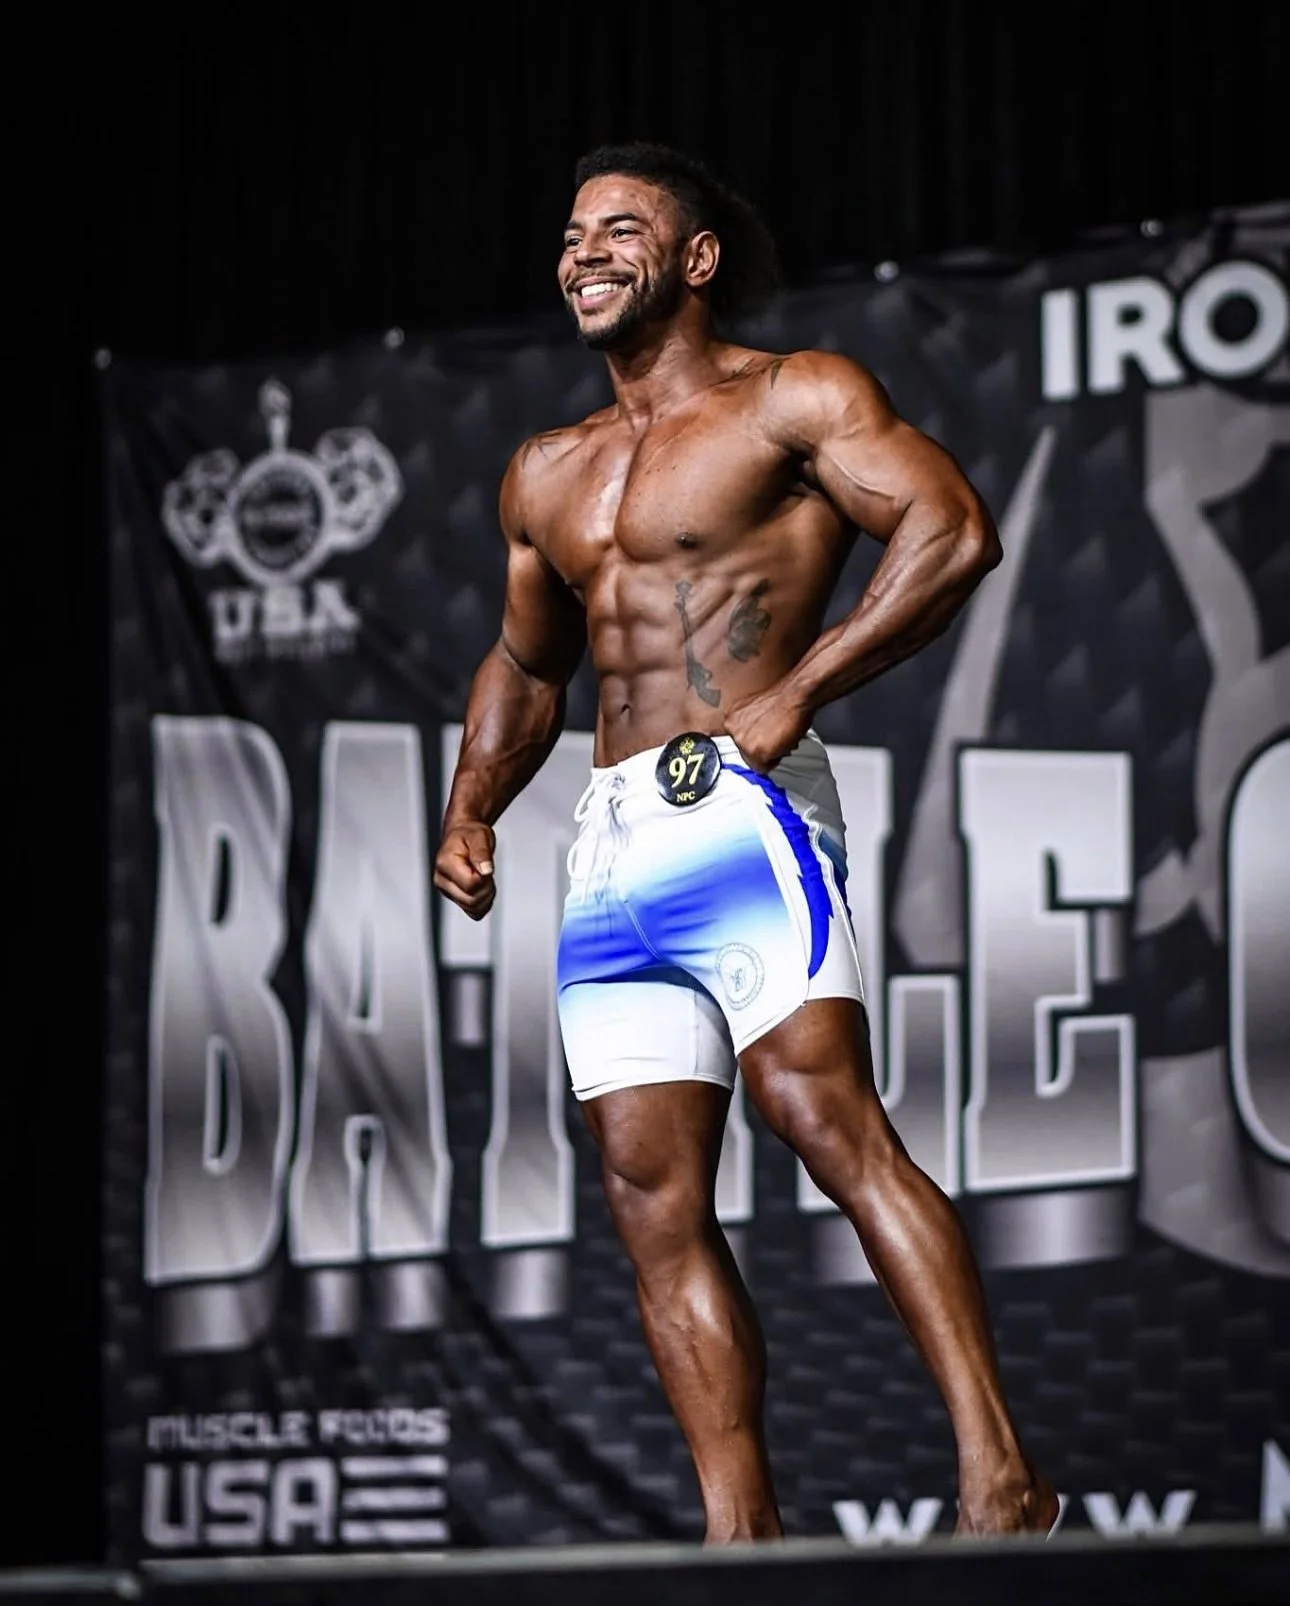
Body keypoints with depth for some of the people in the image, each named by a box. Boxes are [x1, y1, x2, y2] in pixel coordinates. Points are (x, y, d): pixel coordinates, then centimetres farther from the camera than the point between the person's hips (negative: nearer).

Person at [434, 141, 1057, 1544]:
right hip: (609, 849, 7)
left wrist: (797, 692, -18)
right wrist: (470, 812, 17)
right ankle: (741, 1533, -1)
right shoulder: (547, 476, 23)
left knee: (830, 1124, -22)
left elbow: (953, 528, -11)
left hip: (738, 810, -7)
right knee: (653, 1197, -1)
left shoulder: (791, 399, 2)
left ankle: (1000, 1476, -25)